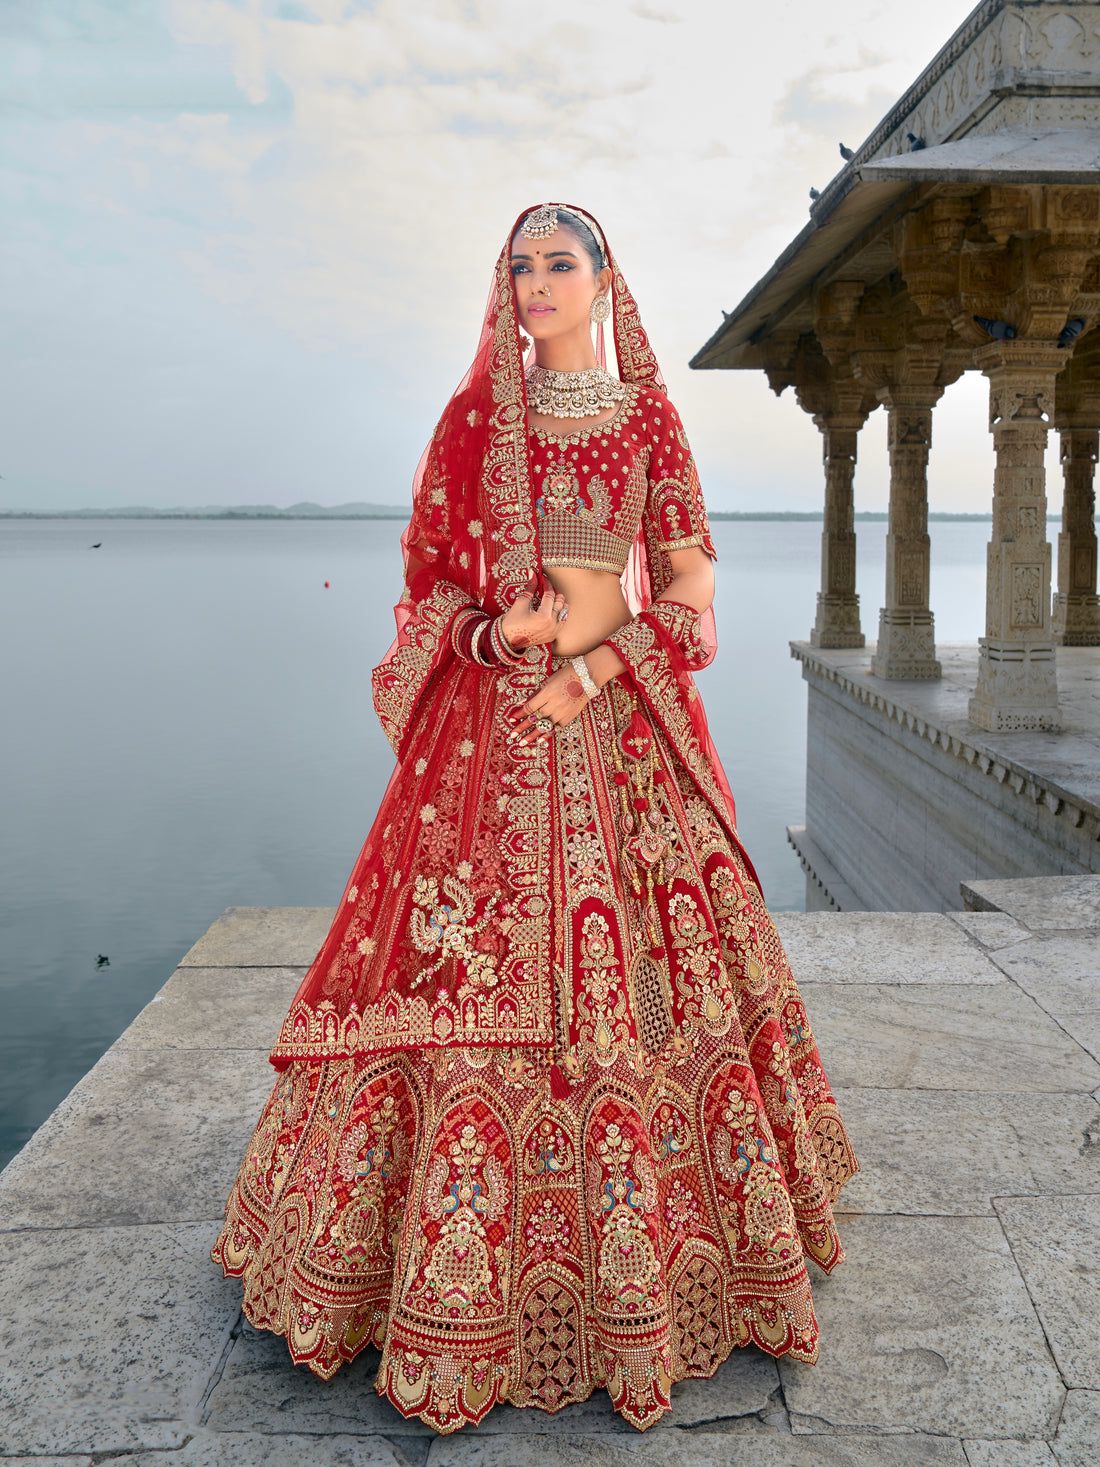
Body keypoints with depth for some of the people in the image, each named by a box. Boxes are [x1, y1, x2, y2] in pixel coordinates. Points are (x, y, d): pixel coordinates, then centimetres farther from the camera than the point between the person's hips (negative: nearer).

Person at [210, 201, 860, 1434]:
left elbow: (692, 587, 4)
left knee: (645, 967, 3)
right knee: (479, 967, -2)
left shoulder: (649, 417, 8)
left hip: (626, 720, 1)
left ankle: (651, 1249, 22)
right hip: (493, 722, 0)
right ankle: (465, 1263, 15)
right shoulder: (475, 415, 8)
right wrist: (497, 635, -12)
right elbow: (430, 573, 8)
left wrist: (595, 670, -10)